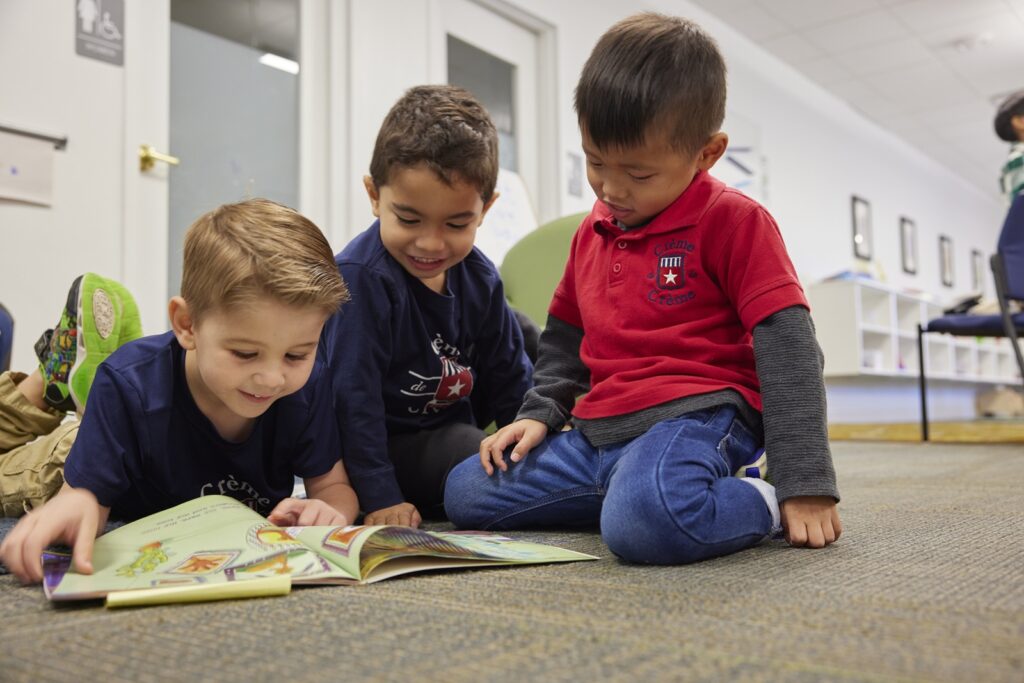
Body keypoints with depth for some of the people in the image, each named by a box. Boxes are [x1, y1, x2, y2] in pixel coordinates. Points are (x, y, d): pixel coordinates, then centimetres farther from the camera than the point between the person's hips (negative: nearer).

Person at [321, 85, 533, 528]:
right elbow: (353, 397, -22)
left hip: (456, 433, 7)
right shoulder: (360, 277, -22)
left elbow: (508, 376, 10)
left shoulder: (479, 278, 0)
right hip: (386, 447, -7)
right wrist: (379, 498, -23)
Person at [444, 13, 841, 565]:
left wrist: (805, 484, -14)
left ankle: (763, 502, -8)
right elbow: (565, 336, 28)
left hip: (697, 414, -8)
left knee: (643, 522, -40)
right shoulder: (591, 233, 17)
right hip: (599, 431, 9)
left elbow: (786, 348, -10)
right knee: (463, 493, 3)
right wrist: (539, 413, 13)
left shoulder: (733, 220, -5)